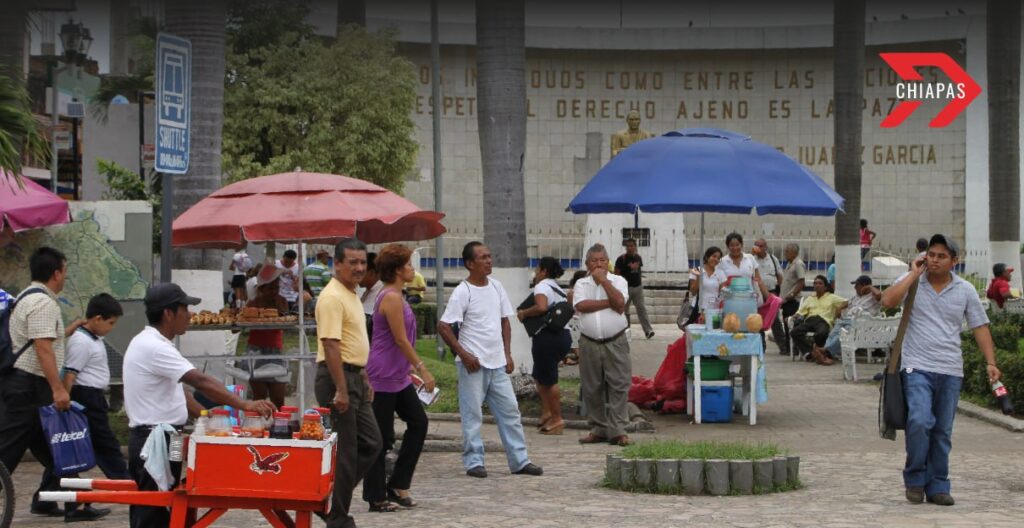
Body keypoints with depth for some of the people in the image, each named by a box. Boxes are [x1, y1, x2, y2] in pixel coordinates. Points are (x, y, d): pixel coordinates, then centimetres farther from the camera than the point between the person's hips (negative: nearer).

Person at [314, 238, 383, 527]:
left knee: (371, 443, 12)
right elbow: (331, 345, -22)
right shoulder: (332, 297, -16)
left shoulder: (352, 294, 15)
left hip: (353, 376, 10)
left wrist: (364, 378, 23)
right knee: (345, 451, -4)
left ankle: (335, 497, 20)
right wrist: (341, 390, -25)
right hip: (337, 376, -10)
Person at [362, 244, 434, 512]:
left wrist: (411, 367, 23)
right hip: (385, 377, -10)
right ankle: (376, 497, 6)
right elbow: (401, 340, -20)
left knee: (418, 422, 10)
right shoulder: (392, 298, -18)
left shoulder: (394, 296, 13)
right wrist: (422, 369, -16)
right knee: (382, 438, -2)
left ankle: (398, 485, 15)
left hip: (398, 376, 10)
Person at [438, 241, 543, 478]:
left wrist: (507, 354, 10)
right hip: (474, 363, -6)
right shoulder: (462, 292, -11)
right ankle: (473, 462, 7)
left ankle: (519, 460, 11)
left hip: (498, 363, 6)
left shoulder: (496, 287, 8)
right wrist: (463, 354, -15)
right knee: (472, 414, 0)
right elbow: (443, 326, -13)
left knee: (510, 410, 6)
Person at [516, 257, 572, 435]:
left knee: (548, 379, -1)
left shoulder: (542, 286, -9)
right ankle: (547, 412, 18)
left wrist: (524, 313, -11)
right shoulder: (558, 288, 20)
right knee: (541, 376, 20)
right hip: (563, 335, 9)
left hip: (548, 336, -9)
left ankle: (557, 420, 4)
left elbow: (541, 307, -27)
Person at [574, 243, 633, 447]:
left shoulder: (618, 281, 5)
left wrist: (603, 281, -10)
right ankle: (598, 429, 15)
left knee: (619, 386, -5)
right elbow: (581, 305, -11)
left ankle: (618, 431, -3)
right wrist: (608, 302, -10)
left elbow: (620, 304, -12)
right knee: (592, 388, 6)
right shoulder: (581, 284, 8)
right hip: (589, 343, 2)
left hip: (615, 342, -2)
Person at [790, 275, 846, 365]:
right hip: (810, 320, 3)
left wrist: (838, 310, -4)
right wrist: (798, 316, 3)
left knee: (821, 333, -41)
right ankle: (811, 353, -35)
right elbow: (801, 312, 23)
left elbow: (847, 303, 9)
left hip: (824, 320, -3)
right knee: (796, 332, -30)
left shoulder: (832, 297, 21)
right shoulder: (809, 298, 32)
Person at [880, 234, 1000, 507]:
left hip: (951, 371, 3)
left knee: (943, 431, 7)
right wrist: (914, 274, -10)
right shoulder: (912, 282, 2)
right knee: (919, 422, -18)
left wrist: (990, 362, -2)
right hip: (917, 368, -3)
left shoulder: (965, 291, 7)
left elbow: (980, 327, 8)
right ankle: (915, 479, 0)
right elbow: (888, 301, -15)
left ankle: (937, 486, 16)